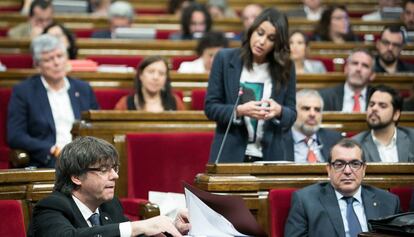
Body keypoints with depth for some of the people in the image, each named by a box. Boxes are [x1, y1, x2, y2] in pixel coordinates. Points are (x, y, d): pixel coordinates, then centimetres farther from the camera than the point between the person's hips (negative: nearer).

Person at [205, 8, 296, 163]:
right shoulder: (225, 59, -1)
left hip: (269, 157, 1)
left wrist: (279, 111, -16)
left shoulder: (285, 67, 3)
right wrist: (239, 111, -20)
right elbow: (210, 107, -2)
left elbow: (292, 115, 6)